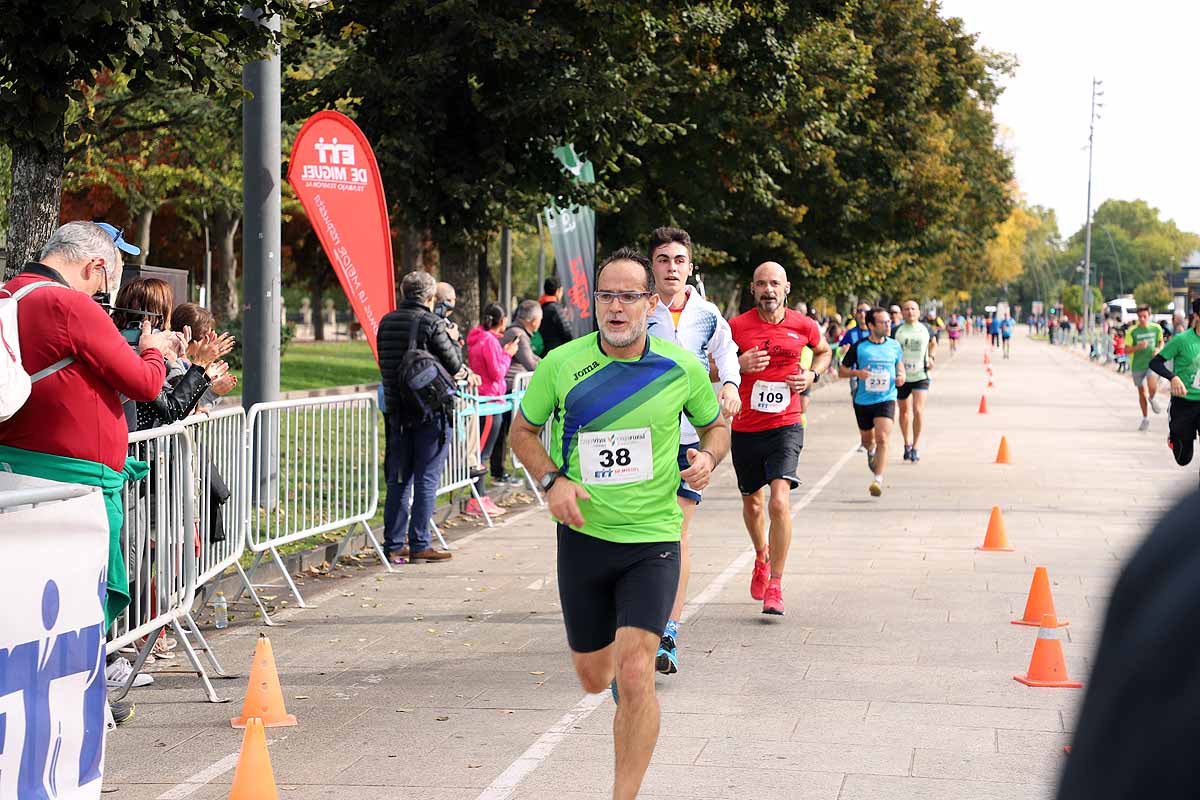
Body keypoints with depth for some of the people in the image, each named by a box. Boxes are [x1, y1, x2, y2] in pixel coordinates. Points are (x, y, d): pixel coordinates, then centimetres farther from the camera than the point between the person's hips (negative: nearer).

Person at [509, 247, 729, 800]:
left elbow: (715, 425, 13)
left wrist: (708, 456, -10)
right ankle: (622, 677, 52)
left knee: (634, 676, -16)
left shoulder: (682, 368, -5)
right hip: (582, 536, 2)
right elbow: (523, 431, 8)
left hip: (653, 541, -2)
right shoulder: (560, 364, -6)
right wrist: (551, 480, -10)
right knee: (593, 679, 14)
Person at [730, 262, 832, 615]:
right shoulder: (736, 327, -4)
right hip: (745, 429, 2)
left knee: (779, 501, -19)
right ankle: (762, 557, 49)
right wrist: (738, 365, -14)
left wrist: (812, 375, 1)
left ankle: (774, 586, -11)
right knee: (752, 503, 18)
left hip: (785, 427, -2)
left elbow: (824, 351, 22)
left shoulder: (803, 326, -1)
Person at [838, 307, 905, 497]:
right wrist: (857, 373, -17)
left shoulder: (894, 345, 4)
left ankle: (878, 479, -17)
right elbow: (841, 370, 3)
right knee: (867, 439, 17)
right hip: (863, 401, 1)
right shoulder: (859, 347, -4)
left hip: (886, 399, -1)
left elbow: (900, 365, 21)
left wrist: (901, 376, -1)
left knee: (882, 439, -18)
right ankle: (871, 452, 54)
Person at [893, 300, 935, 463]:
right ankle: (907, 444, 30)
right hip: (901, 376, 1)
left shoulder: (925, 329, 3)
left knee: (918, 410, -15)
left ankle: (915, 447, -4)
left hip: (921, 376, -1)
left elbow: (933, 343, 22)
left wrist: (932, 357, 5)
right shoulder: (896, 331, -2)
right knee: (904, 411, 12)